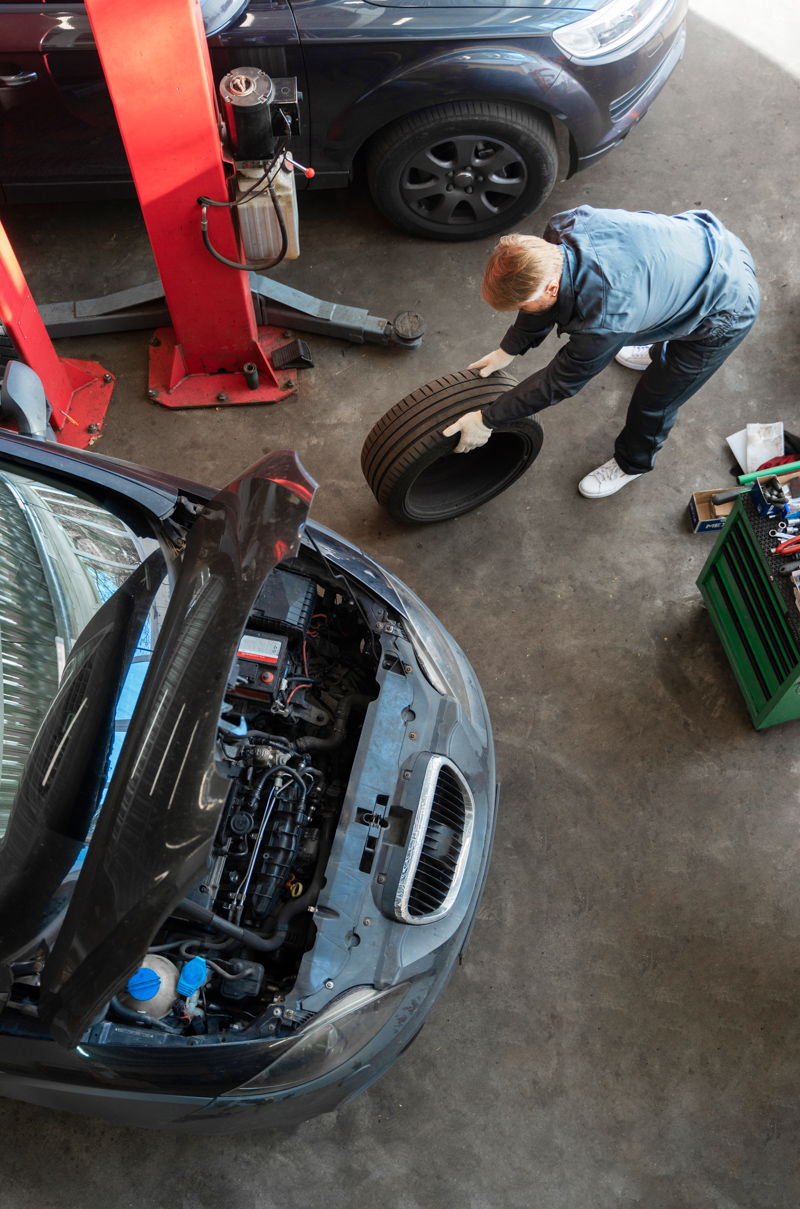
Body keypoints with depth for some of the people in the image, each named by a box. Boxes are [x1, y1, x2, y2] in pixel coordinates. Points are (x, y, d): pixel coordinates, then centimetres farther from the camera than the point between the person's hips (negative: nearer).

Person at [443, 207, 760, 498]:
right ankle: (663, 353, 70)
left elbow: (558, 383, -24)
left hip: (725, 311, -7)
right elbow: (540, 296, 0)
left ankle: (633, 463, 39)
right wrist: (508, 350, 7)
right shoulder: (563, 226, -20)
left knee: (655, 399, 9)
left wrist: (487, 421, -16)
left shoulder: (602, 321, -40)